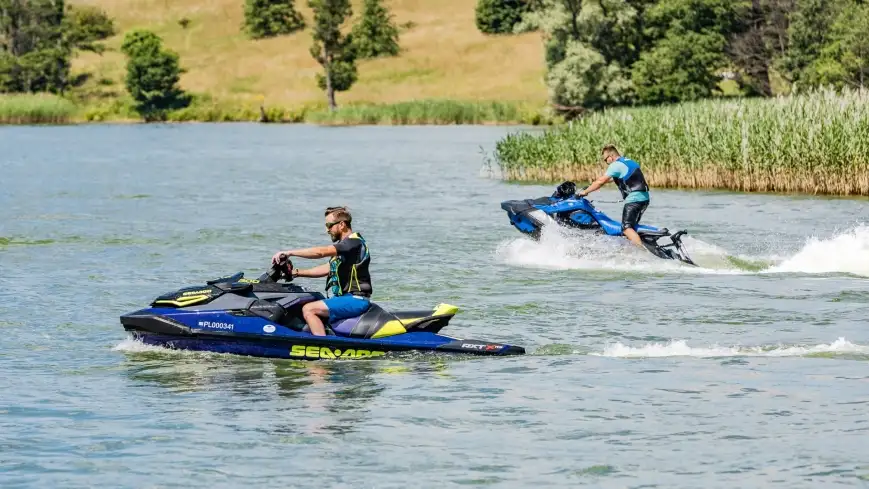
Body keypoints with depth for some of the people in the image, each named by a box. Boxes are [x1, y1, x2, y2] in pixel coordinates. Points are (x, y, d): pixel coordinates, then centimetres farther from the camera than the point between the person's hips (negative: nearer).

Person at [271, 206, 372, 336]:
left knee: (308, 309, -20)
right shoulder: (344, 245, 19)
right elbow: (328, 269, 22)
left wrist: (289, 252, -23)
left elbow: (321, 252, -24)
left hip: (355, 300, -11)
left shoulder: (354, 242, -14)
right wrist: (297, 273, 14)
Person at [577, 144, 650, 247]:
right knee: (632, 226, 18)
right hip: (644, 198, 10)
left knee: (626, 228, -18)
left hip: (634, 199, -10)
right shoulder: (630, 162, 22)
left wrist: (585, 192, -1)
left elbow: (601, 181, -10)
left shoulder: (616, 165, -6)